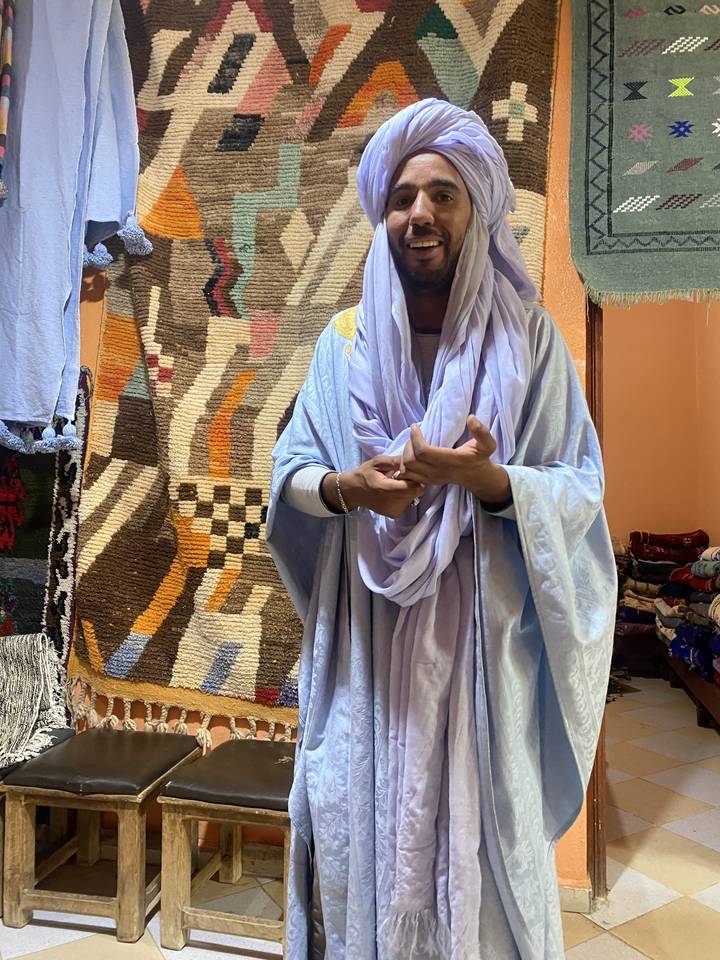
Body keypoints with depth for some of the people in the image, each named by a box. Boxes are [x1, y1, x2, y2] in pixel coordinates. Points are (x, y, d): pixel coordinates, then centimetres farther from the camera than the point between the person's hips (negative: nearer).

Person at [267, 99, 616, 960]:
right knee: (361, 827, 12)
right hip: (364, 638, 2)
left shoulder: (527, 338, -2)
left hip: (481, 637, -1)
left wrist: (490, 480, -23)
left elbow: (582, 488, -4)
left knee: (480, 834, 9)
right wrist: (344, 486, -15)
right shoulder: (346, 340, 4)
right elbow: (288, 469, 6)